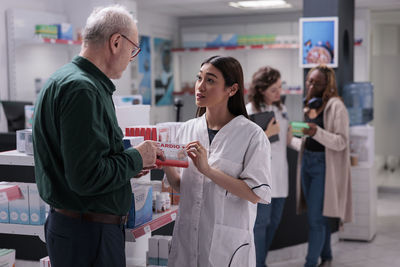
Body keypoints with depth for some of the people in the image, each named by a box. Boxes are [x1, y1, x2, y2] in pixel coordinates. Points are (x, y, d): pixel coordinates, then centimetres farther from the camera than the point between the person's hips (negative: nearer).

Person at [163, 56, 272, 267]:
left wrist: (207, 170, -21)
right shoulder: (188, 129, 5)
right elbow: (182, 187, 11)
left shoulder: (252, 135, -9)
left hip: (227, 242, -4)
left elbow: (256, 193, -15)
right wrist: (167, 166, -8)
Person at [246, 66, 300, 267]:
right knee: (261, 222, -6)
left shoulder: (281, 108, 13)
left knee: (274, 221, 12)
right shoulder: (250, 111, -10)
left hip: (279, 174, 7)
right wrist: (267, 134, -21)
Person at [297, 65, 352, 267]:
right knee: (320, 216, 16)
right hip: (307, 161, 7)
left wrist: (317, 132, -30)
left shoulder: (335, 106, -11)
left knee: (316, 218, -7)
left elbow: (341, 142, -17)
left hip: (324, 164, -7)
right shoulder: (310, 104, 10)